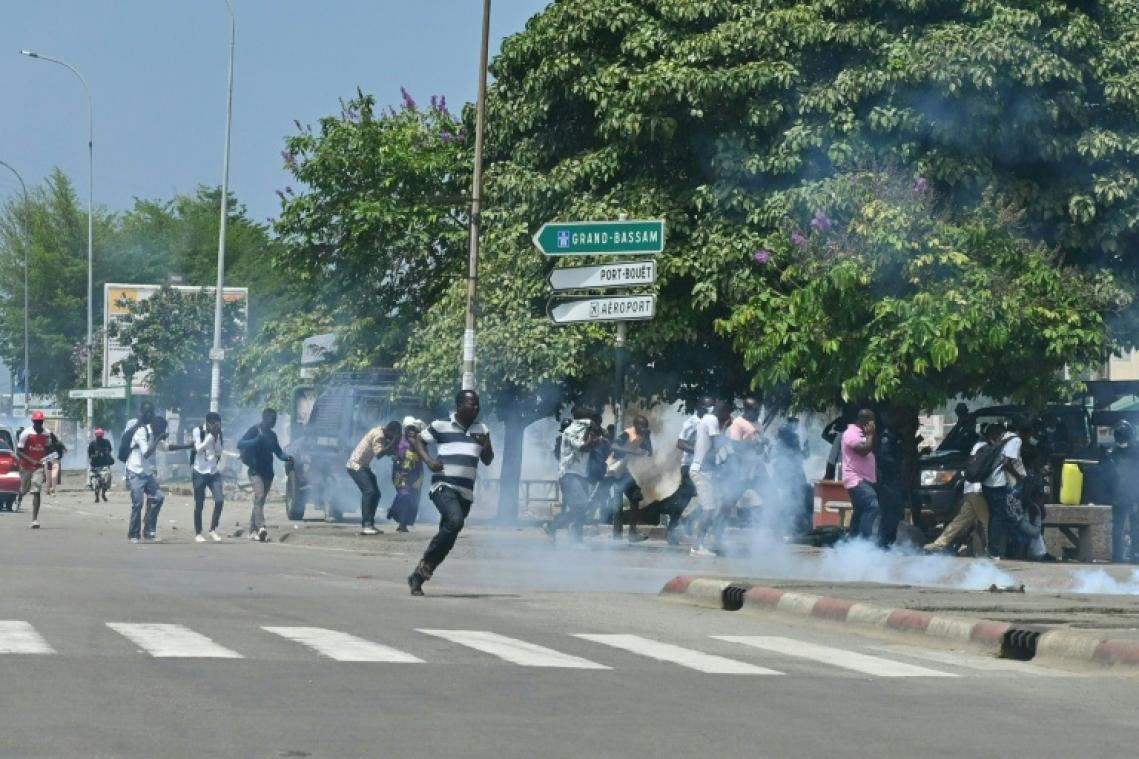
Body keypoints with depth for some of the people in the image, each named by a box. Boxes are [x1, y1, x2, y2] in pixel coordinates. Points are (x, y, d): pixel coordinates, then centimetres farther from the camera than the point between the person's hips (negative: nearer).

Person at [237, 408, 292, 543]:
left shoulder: (272, 435, 18)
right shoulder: (254, 430, -3)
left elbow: (278, 452, 21)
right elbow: (240, 444, -12)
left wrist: (287, 458, -1)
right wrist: (257, 440, -25)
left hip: (268, 472, 7)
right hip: (256, 470, -7)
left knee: (260, 501, 8)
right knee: (259, 497, -22)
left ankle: (253, 531, 13)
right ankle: (261, 528, -37)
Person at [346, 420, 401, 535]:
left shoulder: (383, 435, 9)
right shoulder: (378, 435, -20)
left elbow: (389, 452, 9)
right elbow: (379, 454, -30)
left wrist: (394, 443, -7)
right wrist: (393, 442, -27)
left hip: (364, 466, 10)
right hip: (356, 465, -10)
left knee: (375, 494, 9)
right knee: (369, 491, -23)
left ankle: (370, 524, 12)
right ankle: (365, 526, -30)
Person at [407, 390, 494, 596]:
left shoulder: (481, 430, 13)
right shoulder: (441, 426, 0)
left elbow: (487, 461, 16)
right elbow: (417, 440, 9)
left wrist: (486, 445, -5)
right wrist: (428, 459, -8)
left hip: (466, 492, 6)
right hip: (443, 487, -6)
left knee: (448, 536, 5)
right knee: (455, 521, -30)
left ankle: (418, 576, 17)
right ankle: (426, 562, -14)